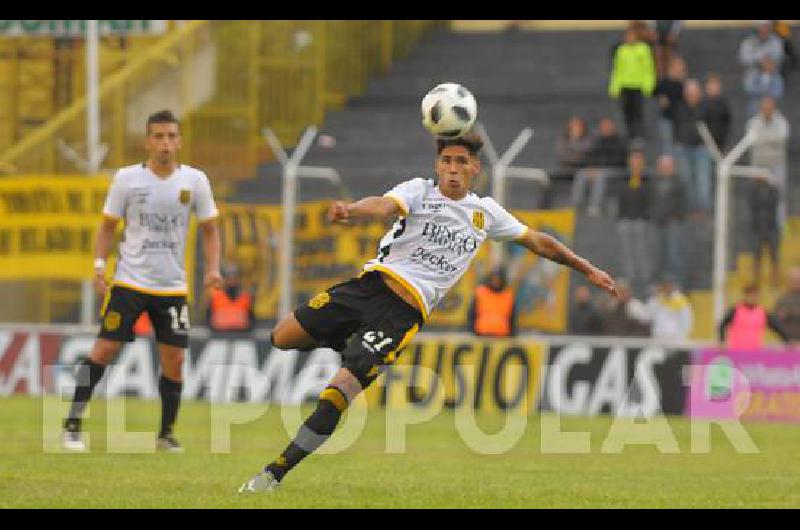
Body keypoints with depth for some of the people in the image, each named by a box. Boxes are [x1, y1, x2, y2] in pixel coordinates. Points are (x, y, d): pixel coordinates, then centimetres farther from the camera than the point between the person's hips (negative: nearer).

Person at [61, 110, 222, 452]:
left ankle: (167, 433, 16)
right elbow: (108, 226, 7)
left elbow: (210, 229, 9)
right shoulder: (127, 178, -3)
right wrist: (100, 264, -7)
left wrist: (213, 268, -6)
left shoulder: (194, 180, 0)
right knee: (105, 348, -7)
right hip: (130, 280, -2)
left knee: (174, 358, 0)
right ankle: (72, 426, -1)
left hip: (172, 286, 2)